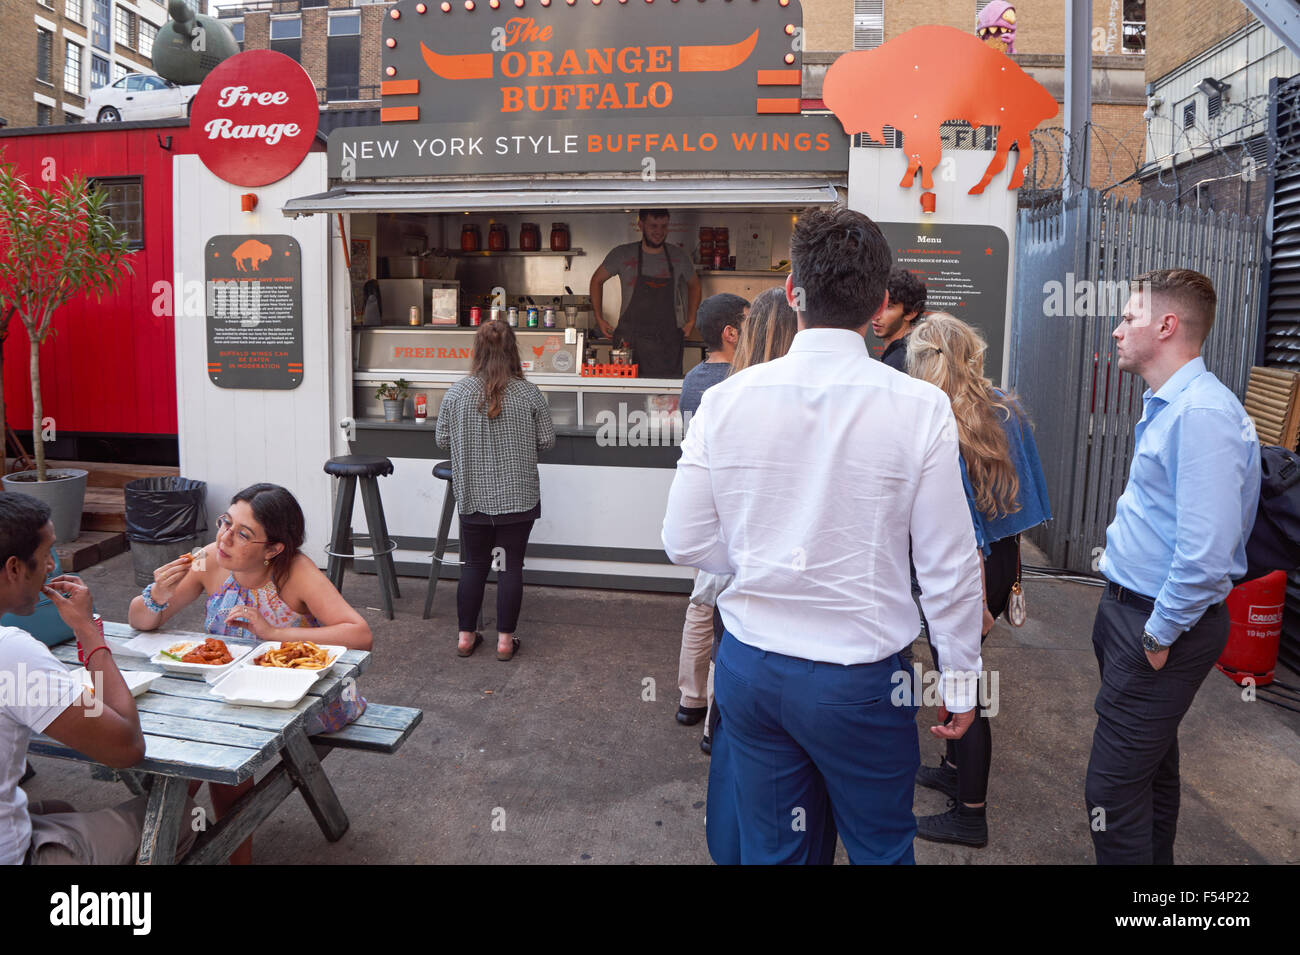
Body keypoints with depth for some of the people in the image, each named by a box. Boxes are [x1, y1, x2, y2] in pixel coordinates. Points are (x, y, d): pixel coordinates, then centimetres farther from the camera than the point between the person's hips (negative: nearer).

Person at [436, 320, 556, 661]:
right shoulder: (529, 394, -9)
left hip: (472, 496, 2)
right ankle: (505, 639, 14)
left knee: (473, 565, 13)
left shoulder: (456, 393, -5)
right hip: (517, 496, -1)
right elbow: (547, 441, -2)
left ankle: (466, 636, 22)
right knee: (511, 566, 7)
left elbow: (442, 439, 3)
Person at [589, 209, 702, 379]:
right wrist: (599, 319, 5)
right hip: (629, 339, -1)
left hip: (667, 342, 1)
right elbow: (597, 280, 12)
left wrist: (691, 321, 13)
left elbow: (694, 285, 22)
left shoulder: (678, 256, 5)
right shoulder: (622, 254, 0)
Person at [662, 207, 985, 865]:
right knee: (881, 847, 23)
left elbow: (685, 543, -3)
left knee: (768, 847, 21)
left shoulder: (726, 398, -8)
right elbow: (949, 565, -8)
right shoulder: (920, 408, -14)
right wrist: (960, 679, 5)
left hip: (749, 666, 3)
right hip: (860, 679, -2)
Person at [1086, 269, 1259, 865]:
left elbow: (1206, 551, -28)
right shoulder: (1165, 405, 11)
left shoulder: (1203, 413, -23)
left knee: (1112, 789, -4)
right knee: (1152, 765, 24)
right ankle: (1153, 858, 41)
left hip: (1163, 626, -10)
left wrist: (1160, 636, -18)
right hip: (1131, 610, 10)